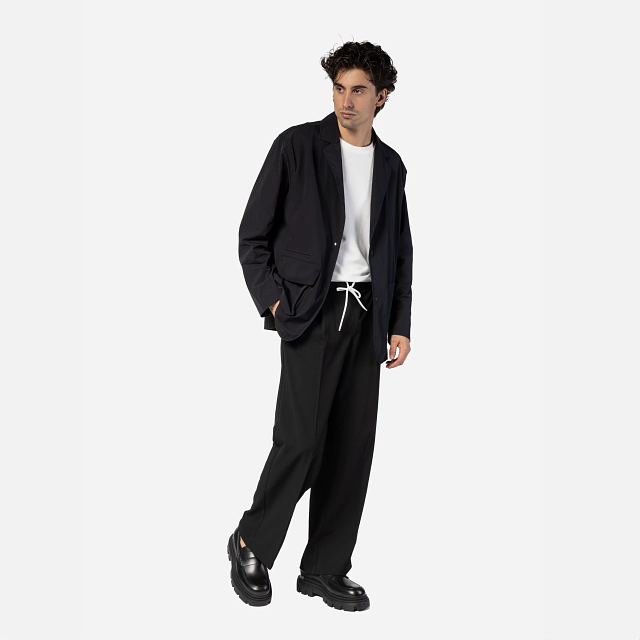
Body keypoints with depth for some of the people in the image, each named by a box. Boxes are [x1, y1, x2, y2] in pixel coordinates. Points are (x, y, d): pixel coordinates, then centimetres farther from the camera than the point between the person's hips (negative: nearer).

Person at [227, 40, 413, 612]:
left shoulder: (391, 166, 14)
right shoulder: (298, 146, 0)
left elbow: (401, 253, 19)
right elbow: (253, 234, 0)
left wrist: (400, 324, 11)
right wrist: (274, 300, -8)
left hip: (366, 315, 5)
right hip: (311, 310, -5)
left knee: (354, 447, 4)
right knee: (301, 439, -11)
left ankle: (325, 569, 17)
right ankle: (250, 545, 13)